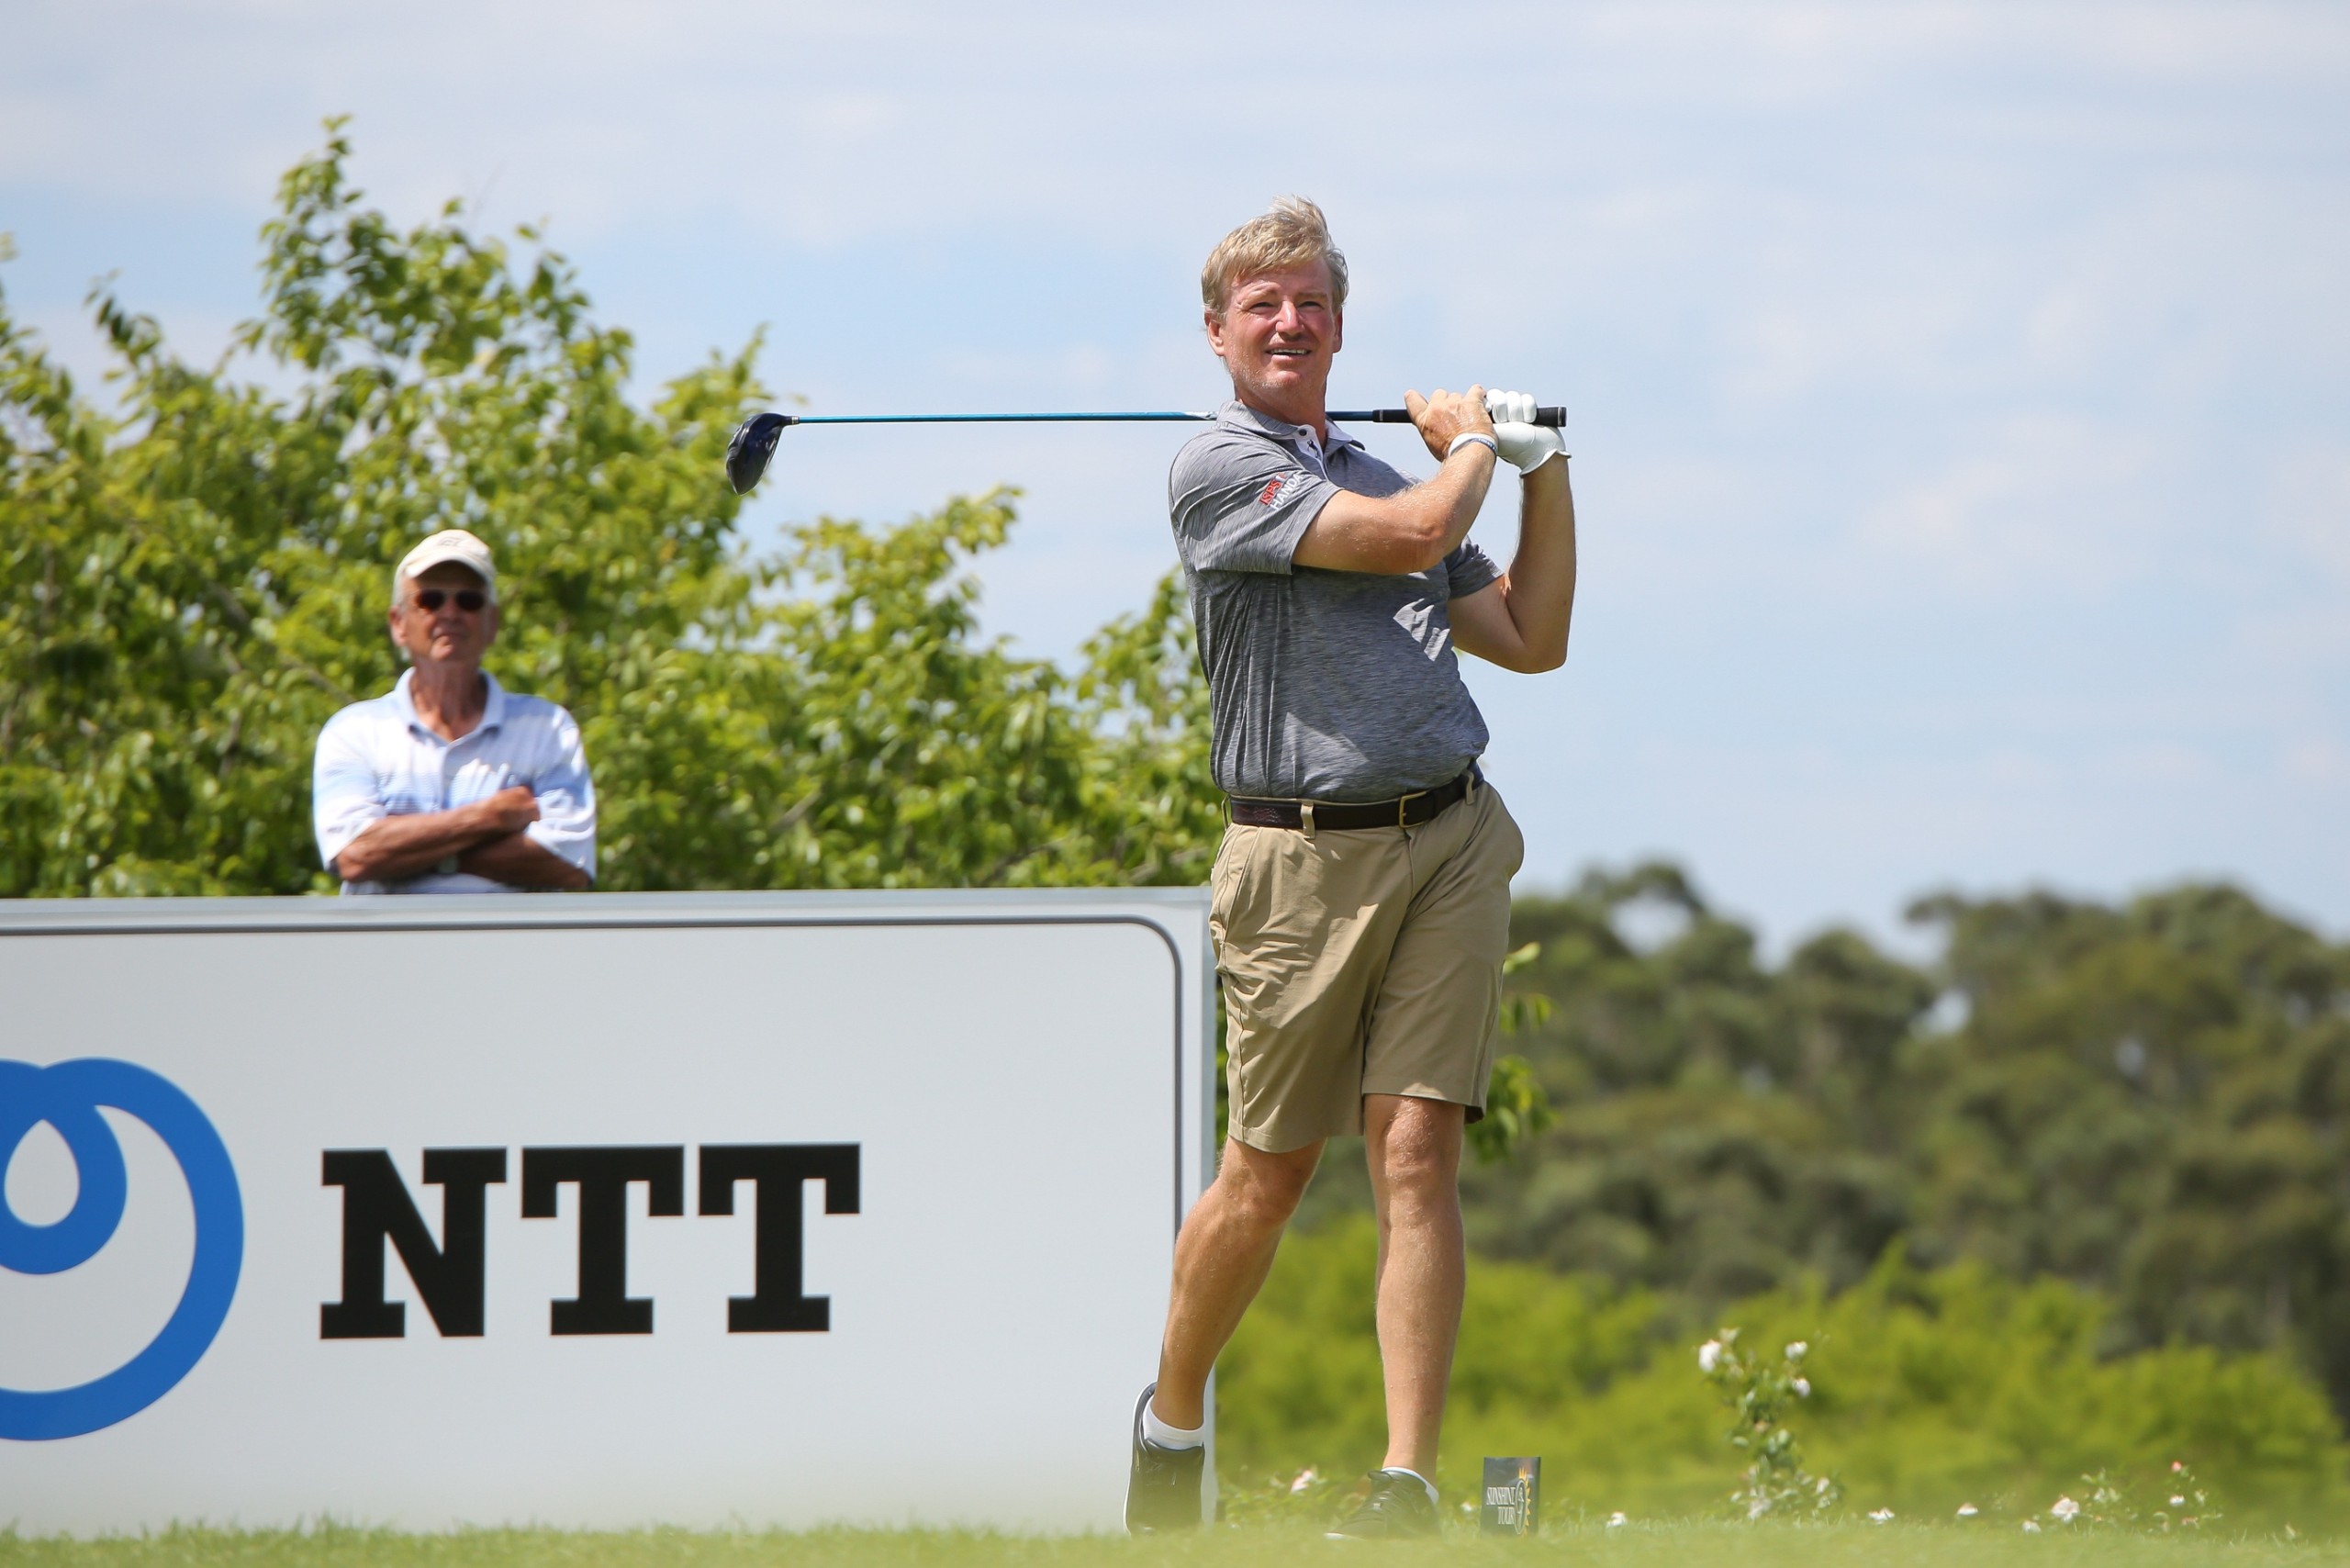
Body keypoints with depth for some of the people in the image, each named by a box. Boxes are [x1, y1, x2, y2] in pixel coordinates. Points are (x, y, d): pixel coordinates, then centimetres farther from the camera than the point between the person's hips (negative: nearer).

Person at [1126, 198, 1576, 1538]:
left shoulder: (1384, 472, 20)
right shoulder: (1221, 471, -4)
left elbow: (1533, 639, 25)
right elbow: (1409, 537, -15)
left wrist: (1548, 473, 17)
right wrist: (1475, 443, 4)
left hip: (1451, 838, 4)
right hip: (1306, 857, -4)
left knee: (1418, 1152, -7)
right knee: (1271, 1171, 5)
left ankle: (1410, 1480, -12)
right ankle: (1171, 1422, 28)